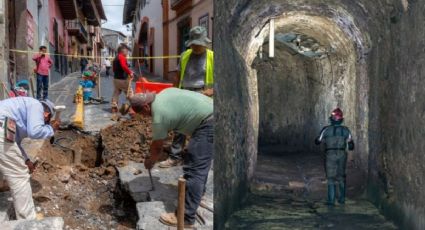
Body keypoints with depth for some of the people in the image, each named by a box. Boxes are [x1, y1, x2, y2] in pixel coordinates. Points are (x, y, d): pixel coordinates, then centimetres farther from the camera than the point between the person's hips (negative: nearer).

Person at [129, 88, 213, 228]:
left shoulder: (159, 116, -12)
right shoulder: (164, 93, 12)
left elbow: (157, 147, 1)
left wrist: (150, 162, 20)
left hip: (208, 124, -10)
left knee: (194, 169, -10)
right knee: (200, 163, 26)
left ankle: (186, 218, -9)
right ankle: (197, 194, 44)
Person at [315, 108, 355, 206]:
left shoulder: (326, 130, -7)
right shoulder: (345, 130, 0)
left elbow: (317, 142, 2)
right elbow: (351, 146, 2)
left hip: (330, 155, -2)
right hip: (342, 155, 2)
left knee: (331, 178, 4)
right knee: (341, 177, 17)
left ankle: (331, 200, 0)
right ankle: (342, 199, 22)